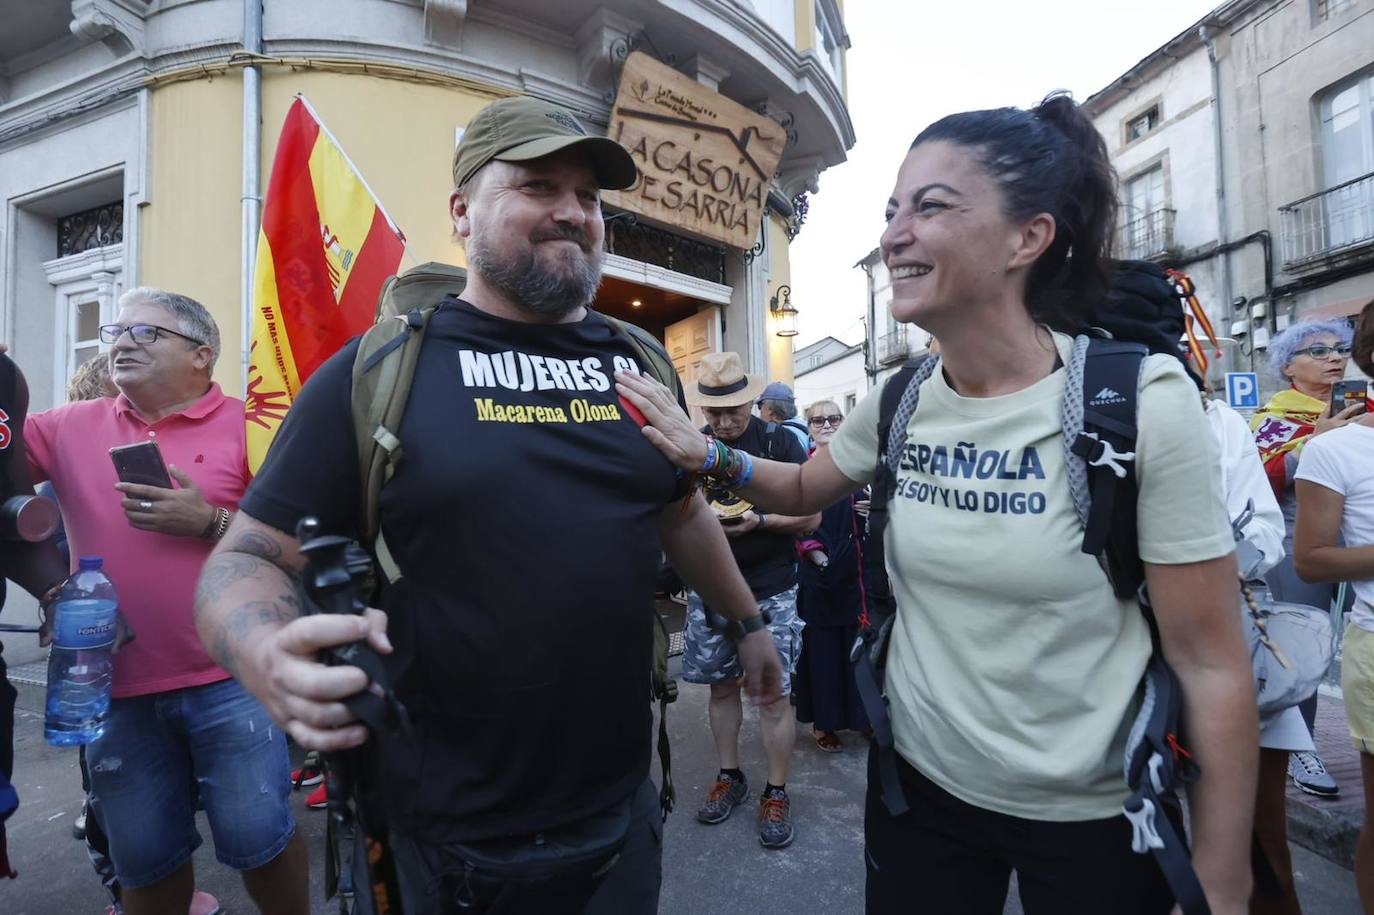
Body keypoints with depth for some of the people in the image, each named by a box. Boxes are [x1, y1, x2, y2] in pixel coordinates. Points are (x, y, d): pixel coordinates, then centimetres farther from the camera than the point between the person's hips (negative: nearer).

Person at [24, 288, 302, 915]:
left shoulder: (247, 427, -5)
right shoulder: (70, 429, 8)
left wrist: (209, 522, -19)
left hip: (229, 680, -4)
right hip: (118, 686, 4)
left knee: (257, 838, 5)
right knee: (143, 857, 18)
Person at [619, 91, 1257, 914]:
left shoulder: (1141, 399, -18)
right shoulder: (899, 406, -6)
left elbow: (1212, 665, -14)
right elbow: (806, 488, 12)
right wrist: (707, 456, -7)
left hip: (1092, 814, -3)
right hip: (918, 781, 4)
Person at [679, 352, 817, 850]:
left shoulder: (778, 441, -6)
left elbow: (810, 515, -6)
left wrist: (758, 521, -21)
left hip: (770, 592, -3)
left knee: (774, 693, 1)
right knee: (721, 685, 13)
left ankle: (776, 793, 20)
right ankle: (729, 777, 33)